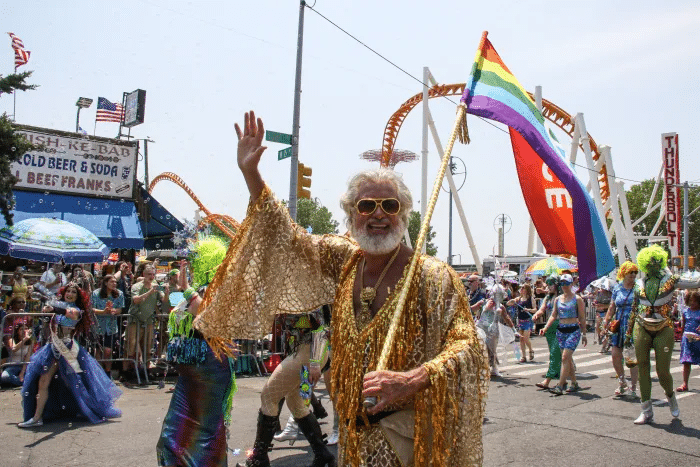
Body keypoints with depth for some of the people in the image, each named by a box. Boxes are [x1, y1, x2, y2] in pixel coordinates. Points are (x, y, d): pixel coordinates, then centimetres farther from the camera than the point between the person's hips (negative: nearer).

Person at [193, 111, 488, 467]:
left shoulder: (433, 276, -15)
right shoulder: (344, 260, 1)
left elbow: (466, 347, -18)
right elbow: (288, 236, 9)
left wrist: (411, 380, -33)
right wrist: (250, 172, 3)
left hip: (406, 430, -5)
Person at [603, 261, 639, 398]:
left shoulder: (638, 288, -1)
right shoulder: (617, 288, 10)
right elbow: (612, 307, 15)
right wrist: (605, 322, 7)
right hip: (619, 325, 4)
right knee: (615, 355, 3)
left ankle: (633, 387, 11)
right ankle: (622, 382, 25)